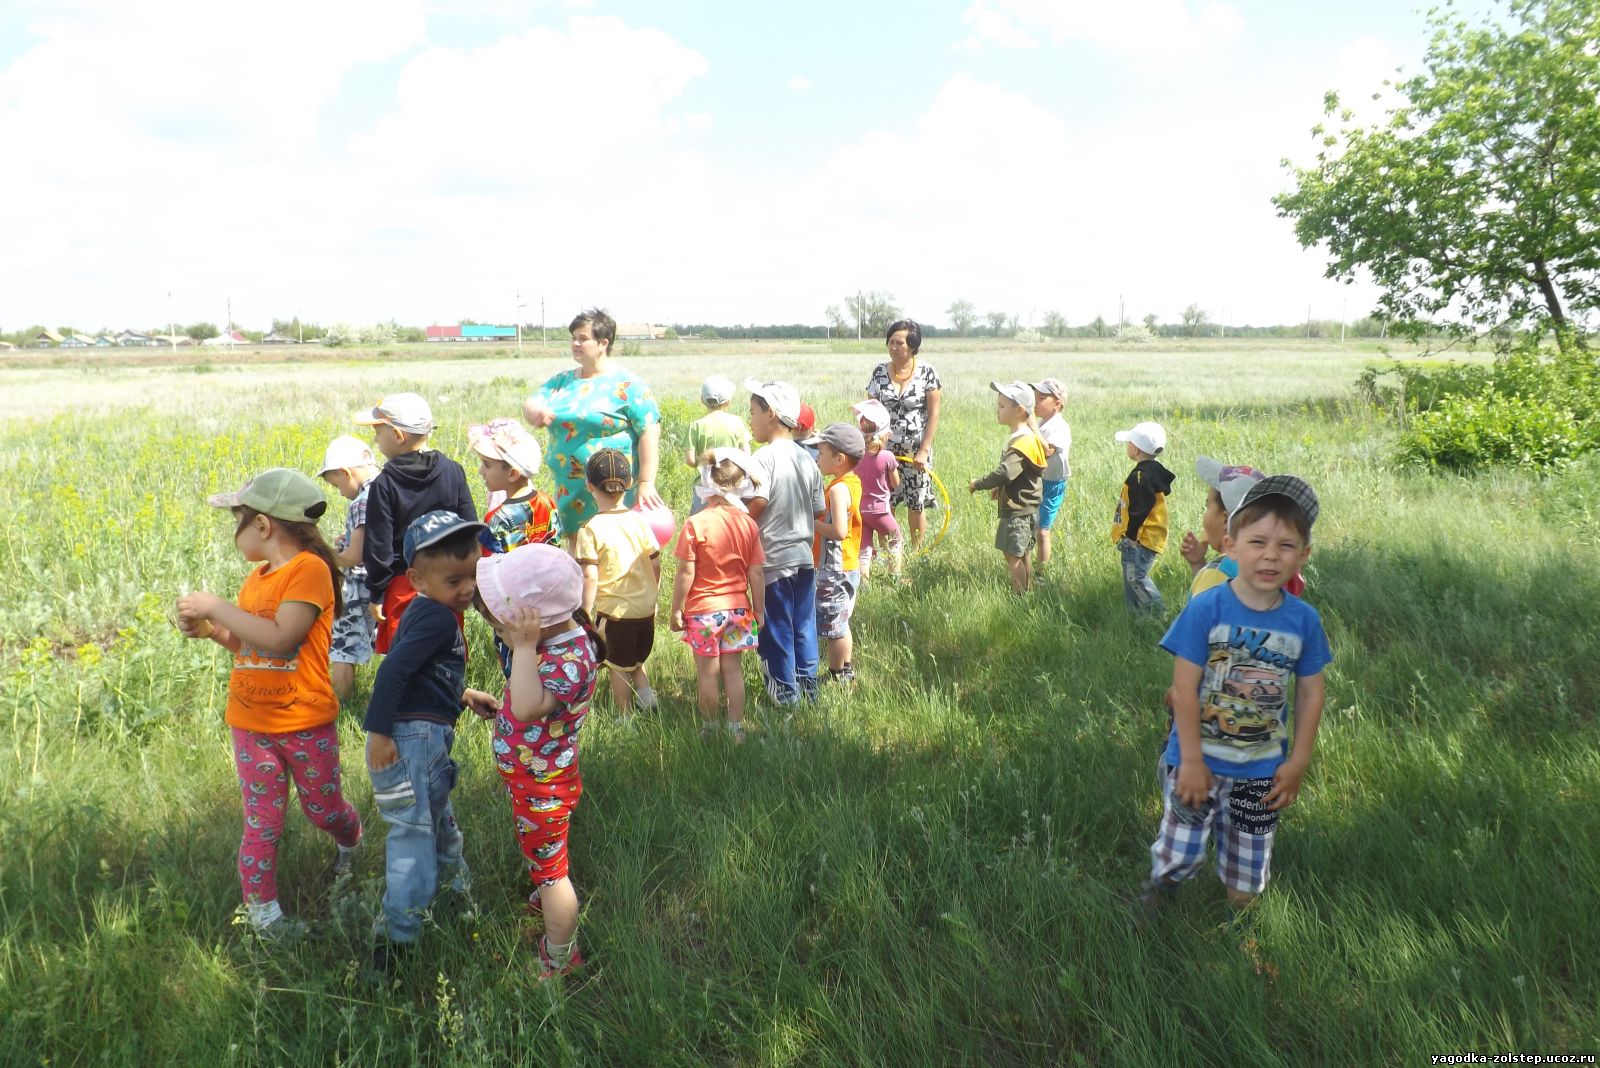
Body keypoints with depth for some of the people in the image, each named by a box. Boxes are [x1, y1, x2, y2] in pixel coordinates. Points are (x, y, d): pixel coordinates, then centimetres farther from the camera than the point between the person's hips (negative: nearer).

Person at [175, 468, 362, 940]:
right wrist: (211, 631, 0)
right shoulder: (257, 578, 7)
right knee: (261, 823, 7)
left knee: (323, 809, 14)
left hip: (306, 724, -5)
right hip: (251, 724, 6)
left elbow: (279, 640, -28)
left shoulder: (310, 569, -18)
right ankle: (261, 912, 19)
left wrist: (216, 607, -21)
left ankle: (351, 842, 45)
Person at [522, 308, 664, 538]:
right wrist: (535, 412, -20)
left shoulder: (628, 385, -6)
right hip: (569, 493, 6)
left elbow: (649, 432, -11)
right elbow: (531, 404, 7)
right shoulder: (561, 381, 14)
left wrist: (646, 483, -17)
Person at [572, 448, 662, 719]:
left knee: (619, 667, 12)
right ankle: (644, 690, 8)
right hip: (645, 608, 4)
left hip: (614, 611, -4)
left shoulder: (591, 530, -14)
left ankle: (626, 718, 20)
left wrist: (586, 615, -10)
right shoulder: (639, 520, -1)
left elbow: (590, 578, -18)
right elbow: (656, 565, 4)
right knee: (637, 660, 27)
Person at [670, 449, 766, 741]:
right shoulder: (749, 524, -4)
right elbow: (756, 573, -1)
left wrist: (676, 609, -4)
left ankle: (709, 730, 23)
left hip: (703, 609, -4)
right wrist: (759, 610, 10)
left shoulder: (695, 524, -16)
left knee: (708, 672, 9)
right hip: (737, 607, 4)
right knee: (732, 668, 14)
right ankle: (737, 729, 19)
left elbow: (686, 573, -15)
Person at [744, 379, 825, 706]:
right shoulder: (807, 459, 5)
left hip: (773, 560, -6)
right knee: (803, 626, 16)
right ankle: (808, 685, 25)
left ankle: (785, 693, 15)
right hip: (804, 557, 6)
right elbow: (818, 512, 9)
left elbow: (756, 505, -27)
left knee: (776, 630, 7)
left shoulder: (764, 458, -16)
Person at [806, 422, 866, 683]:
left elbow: (838, 530, -30)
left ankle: (837, 676, 14)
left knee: (832, 626, 3)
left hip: (834, 570, -10)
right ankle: (846, 670, 32)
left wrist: (810, 522, -19)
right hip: (845, 567, 10)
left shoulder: (838, 489, -22)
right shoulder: (852, 483, 7)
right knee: (839, 623, 21)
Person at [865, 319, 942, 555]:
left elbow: (933, 414, -6)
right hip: (886, 449, 2)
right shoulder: (879, 372, 0)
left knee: (916, 504, 7)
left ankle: (916, 552, 23)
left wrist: (924, 451, -10)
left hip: (916, 450, -2)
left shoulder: (927, 372, -7)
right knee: (885, 504, 2)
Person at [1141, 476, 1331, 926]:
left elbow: (1310, 693, 2)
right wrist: (1191, 761, -15)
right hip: (1201, 760, -3)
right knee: (1181, 852, 10)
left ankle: (1238, 922, 45)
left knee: (1249, 863, 19)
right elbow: (1184, 688, -17)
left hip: (1263, 770, 3)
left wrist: (1298, 761, 2)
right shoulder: (1206, 609, -18)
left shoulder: (1304, 620, -8)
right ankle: (1158, 890, 42)